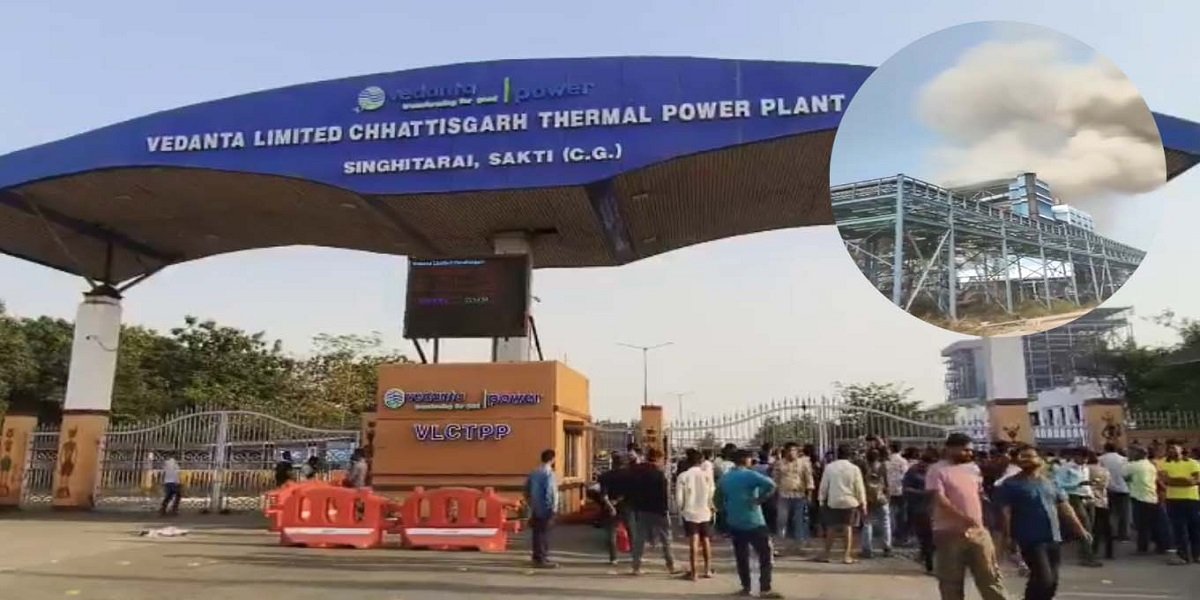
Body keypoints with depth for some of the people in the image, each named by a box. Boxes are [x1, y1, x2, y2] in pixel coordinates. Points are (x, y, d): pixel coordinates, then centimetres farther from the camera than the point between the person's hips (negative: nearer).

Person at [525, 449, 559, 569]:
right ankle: (542, 559, 0)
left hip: (535, 508, 8)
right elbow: (551, 492, -22)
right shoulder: (549, 473, -16)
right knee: (544, 533, -3)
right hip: (546, 509, -8)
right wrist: (554, 508, -16)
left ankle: (537, 557, 23)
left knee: (537, 532, 14)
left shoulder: (534, 472, 9)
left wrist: (530, 503, 24)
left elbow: (527, 489, 16)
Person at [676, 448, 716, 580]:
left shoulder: (683, 476, -9)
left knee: (693, 542, -1)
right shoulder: (707, 475, -5)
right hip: (705, 512, 2)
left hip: (689, 512, -2)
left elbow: (679, 498, -9)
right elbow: (712, 494, -3)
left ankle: (694, 572, -2)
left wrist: (681, 509, 9)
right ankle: (708, 570, 20)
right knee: (706, 541, 15)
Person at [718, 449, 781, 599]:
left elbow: (721, 499, 15)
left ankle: (746, 587, 17)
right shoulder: (750, 475, -12)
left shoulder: (724, 478, 9)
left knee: (741, 557, 14)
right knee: (765, 555, 0)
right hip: (753, 522, -6)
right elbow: (770, 484, -27)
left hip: (734, 523, 6)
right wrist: (760, 499, -15)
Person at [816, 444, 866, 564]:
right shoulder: (854, 468, -5)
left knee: (831, 528, 8)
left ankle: (826, 554, 11)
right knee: (848, 527, 6)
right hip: (850, 502, -1)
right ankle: (847, 556, 4)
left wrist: (821, 500, 11)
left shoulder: (829, 467, -2)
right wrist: (863, 504, 5)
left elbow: (823, 486, 2)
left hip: (833, 501, 1)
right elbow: (860, 488, -3)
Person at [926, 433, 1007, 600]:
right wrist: (964, 518, -24)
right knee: (951, 582, 5)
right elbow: (939, 500, -19)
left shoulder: (973, 468, 11)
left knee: (990, 576, 8)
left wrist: (979, 520, 11)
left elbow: (980, 495, 19)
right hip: (950, 533, -5)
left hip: (978, 531, 5)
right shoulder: (937, 470, -9)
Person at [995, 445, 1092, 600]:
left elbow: (1065, 507, 17)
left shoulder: (1050, 483, 15)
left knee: (1052, 582, 9)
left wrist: (1080, 528, 11)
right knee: (1043, 579, -14)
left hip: (1053, 539, 7)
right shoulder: (1010, 484, -4)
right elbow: (1005, 512, -10)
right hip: (1031, 540, -6)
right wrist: (1008, 538, -17)